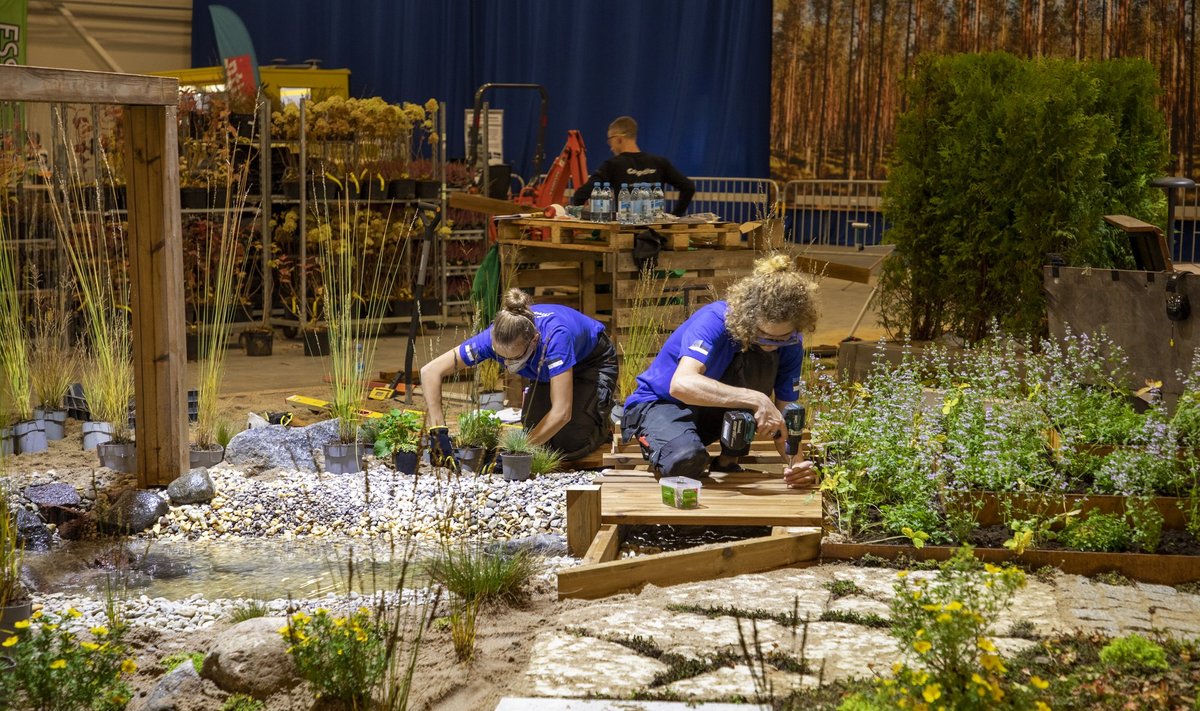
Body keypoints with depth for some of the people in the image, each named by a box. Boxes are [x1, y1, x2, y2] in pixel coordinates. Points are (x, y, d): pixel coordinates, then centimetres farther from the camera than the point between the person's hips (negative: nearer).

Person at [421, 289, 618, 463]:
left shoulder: (554, 337, -46)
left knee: (569, 444, -19)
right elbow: (430, 371, -31)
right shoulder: (493, 338, -34)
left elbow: (561, 413, -47)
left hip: (594, 361, -5)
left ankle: (602, 424, 13)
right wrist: (438, 430, -40)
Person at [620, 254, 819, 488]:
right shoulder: (713, 321, -30)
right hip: (660, 403, -5)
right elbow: (681, 384, -47)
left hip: (712, 414, 5)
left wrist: (795, 463, -33)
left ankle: (727, 461, -9)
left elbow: (785, 414, -12)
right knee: (687, 459, -39)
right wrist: (756, 400, -55)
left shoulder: (789, 346, -14)